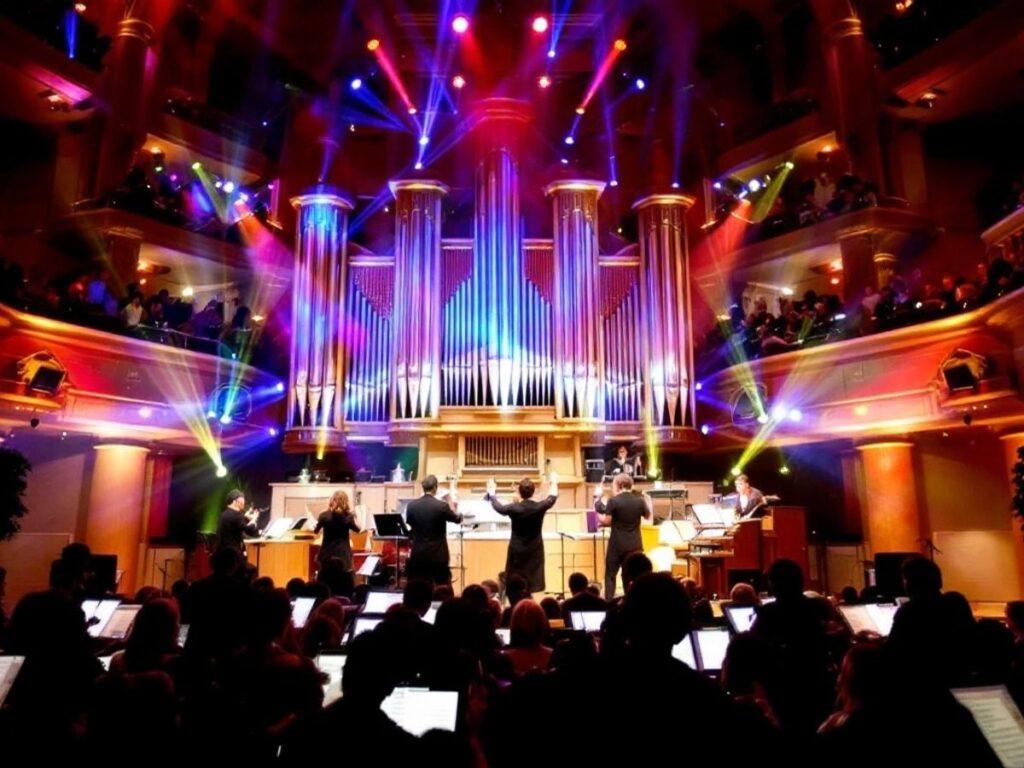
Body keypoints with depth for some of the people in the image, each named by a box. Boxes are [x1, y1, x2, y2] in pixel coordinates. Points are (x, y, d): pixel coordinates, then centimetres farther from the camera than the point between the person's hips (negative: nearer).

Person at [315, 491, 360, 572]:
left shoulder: (324, 515, -6)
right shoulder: (348, 516, -6)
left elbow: (315, 531, 10)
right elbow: (357, 529, 11)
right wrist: (354, 517, 16)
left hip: (327, 553, 1)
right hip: (343, 553, 0)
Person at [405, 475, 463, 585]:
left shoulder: (411, 505, -4)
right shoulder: (442, 505, -13)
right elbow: (458, 519, 4)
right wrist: (454, 509, 23)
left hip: (418, 554, 3)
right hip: (438, 554, -3)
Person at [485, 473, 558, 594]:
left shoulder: (514, 508, -16)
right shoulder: (539, 507, -11)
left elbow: (498, 507, 5)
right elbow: (552, 499, 11)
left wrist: (491, 492, 22)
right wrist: (554, 483, 29)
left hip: (517, 552, -1)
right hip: (534, 552, 1)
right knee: (532, 584, 6)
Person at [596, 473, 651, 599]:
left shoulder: (613, 501, -12)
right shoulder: (639, 500, -1)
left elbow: (606, 521, -10)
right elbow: (648, 516, 14)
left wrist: (598, 514, 8)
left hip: (617, 545, -3)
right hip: (634, 545, 3)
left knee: (610, 574, 9)